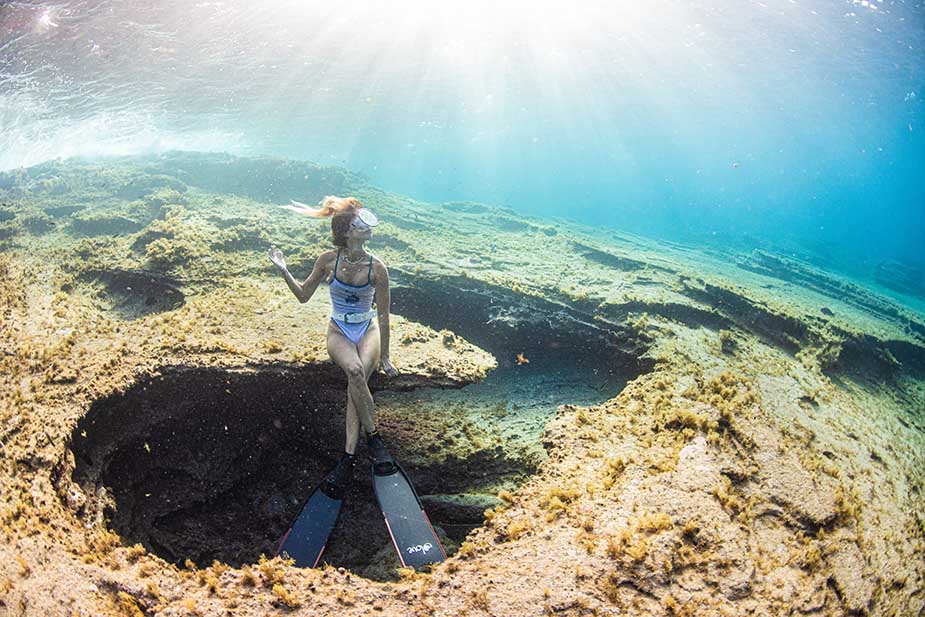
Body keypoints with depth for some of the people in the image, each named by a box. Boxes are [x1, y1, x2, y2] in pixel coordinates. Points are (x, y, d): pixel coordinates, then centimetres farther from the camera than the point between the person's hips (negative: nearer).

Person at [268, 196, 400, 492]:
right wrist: (284, 271, -12)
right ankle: (373, 438, -21)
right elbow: (304, 295, 3)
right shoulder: (328, 260, -10)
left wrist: (384, 356, -5)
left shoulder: (377, 268, -14)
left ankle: (348, 456, -28)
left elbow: (383, 315, -7)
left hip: (368, 329, 0)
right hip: (339, 331, 1)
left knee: (358, 377, -29)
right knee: (355, 371, -32)